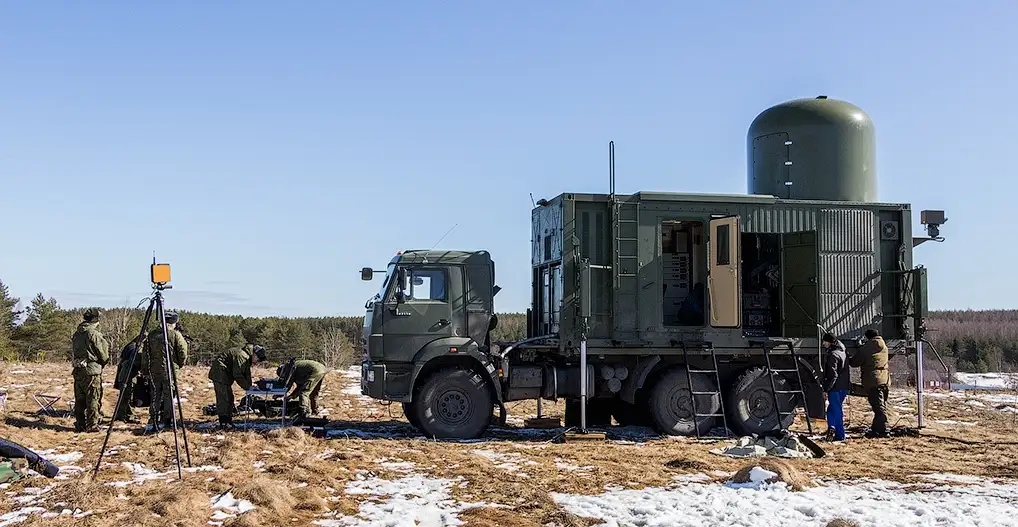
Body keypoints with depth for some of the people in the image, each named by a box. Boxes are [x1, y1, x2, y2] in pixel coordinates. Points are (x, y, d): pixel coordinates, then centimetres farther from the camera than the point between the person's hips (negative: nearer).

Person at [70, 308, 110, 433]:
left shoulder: (76, 334, 10)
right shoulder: (94, 334, -12)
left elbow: (73, 354, 17)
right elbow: (103, 356, -7)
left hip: (77, 371, 7)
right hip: (92, 371, -7)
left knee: (79, 399, 12)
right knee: (93, 399, -1)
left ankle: (79, 424, 17)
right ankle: (92, 425, 0)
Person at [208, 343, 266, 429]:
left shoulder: (247, 359, 11)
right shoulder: (242, 356, -23)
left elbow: (247, 374, 15)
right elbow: (237, 375, -26)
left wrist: (249, 387, 1)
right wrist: (248, 387, -20)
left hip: (225, 375, 11)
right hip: (219, 373, -11)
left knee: (229, 397, 13)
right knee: (223, 397, -14)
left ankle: (228, 421, 18)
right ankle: (224, 423, -15)